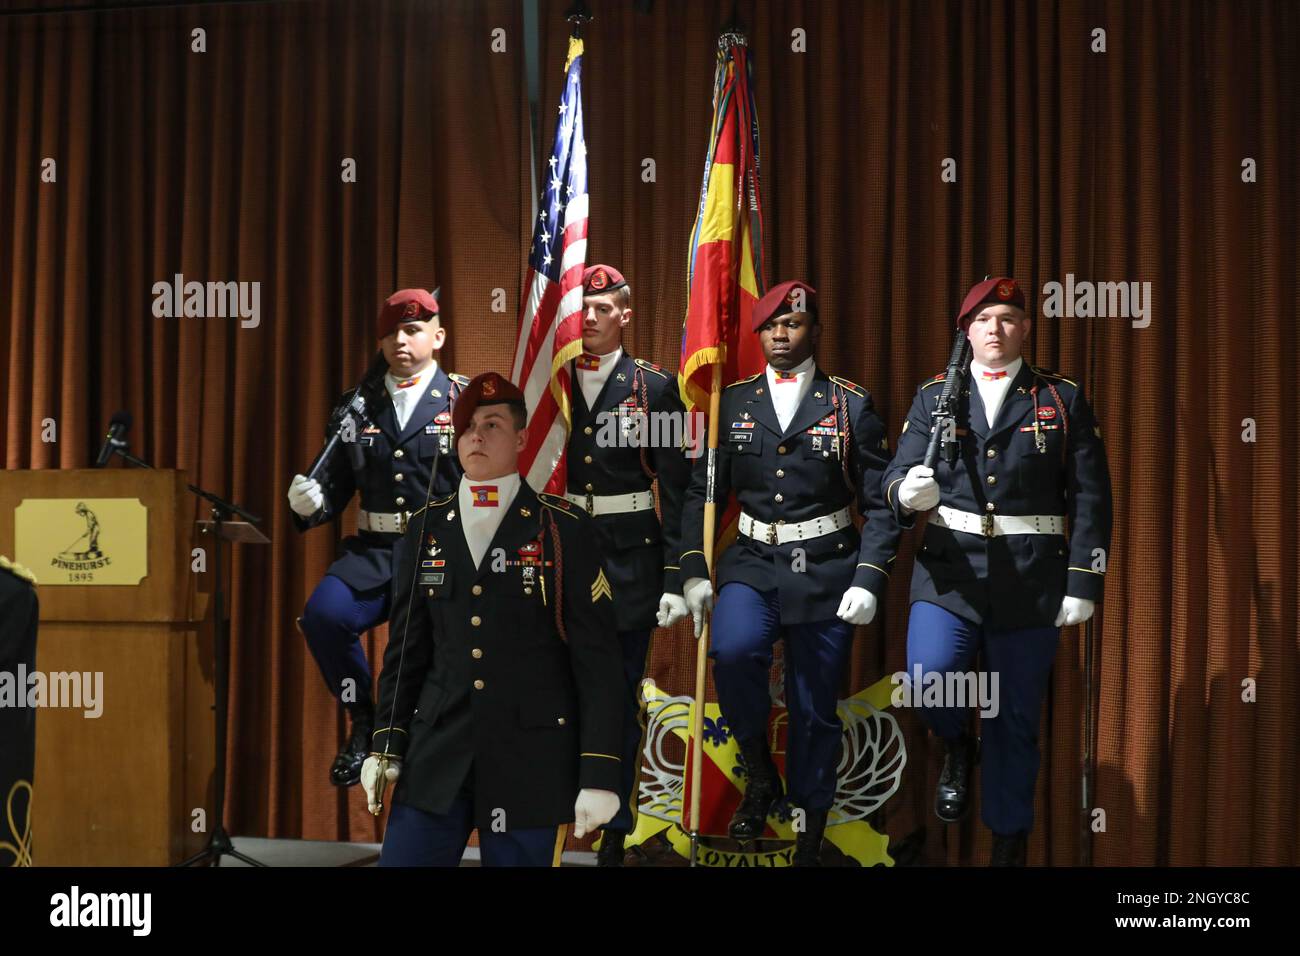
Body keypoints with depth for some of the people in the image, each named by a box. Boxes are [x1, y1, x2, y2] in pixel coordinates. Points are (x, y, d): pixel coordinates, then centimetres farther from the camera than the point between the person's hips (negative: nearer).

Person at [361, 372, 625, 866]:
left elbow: (597, 659, -5)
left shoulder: (564, 529, -3)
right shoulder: (426, 528, 9)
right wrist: (386, 745, 8)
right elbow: (406, 647, 13)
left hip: (531, 764, -3)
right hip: (435, 756, 3)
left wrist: (599, 774, -9)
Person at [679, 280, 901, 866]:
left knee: (816, 711, 4)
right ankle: (760, 778, -3)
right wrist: (693, 570, -3)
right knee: (732, 651, -28)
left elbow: (881, 503, -1)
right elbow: (701, 491, 7)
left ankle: (811, 838, 23)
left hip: (825, 571, -1)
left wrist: (869, 579, -11)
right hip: (753, 563, 1)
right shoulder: (734, 402, 6)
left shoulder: (852, 406, 0)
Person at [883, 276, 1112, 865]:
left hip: (1032, 580, 0)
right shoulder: (934, 397, 9)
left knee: (1016, 721, 6)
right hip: (950, 571, 0)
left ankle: (1009, 845, 23)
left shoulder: (1063, 399, 6)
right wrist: (907, 492, -23)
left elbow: (1090, 500, 3)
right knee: (929, 677, -23)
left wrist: (1083, 584, -4)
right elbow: (897, 477, 2)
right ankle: (957, 746, 12)